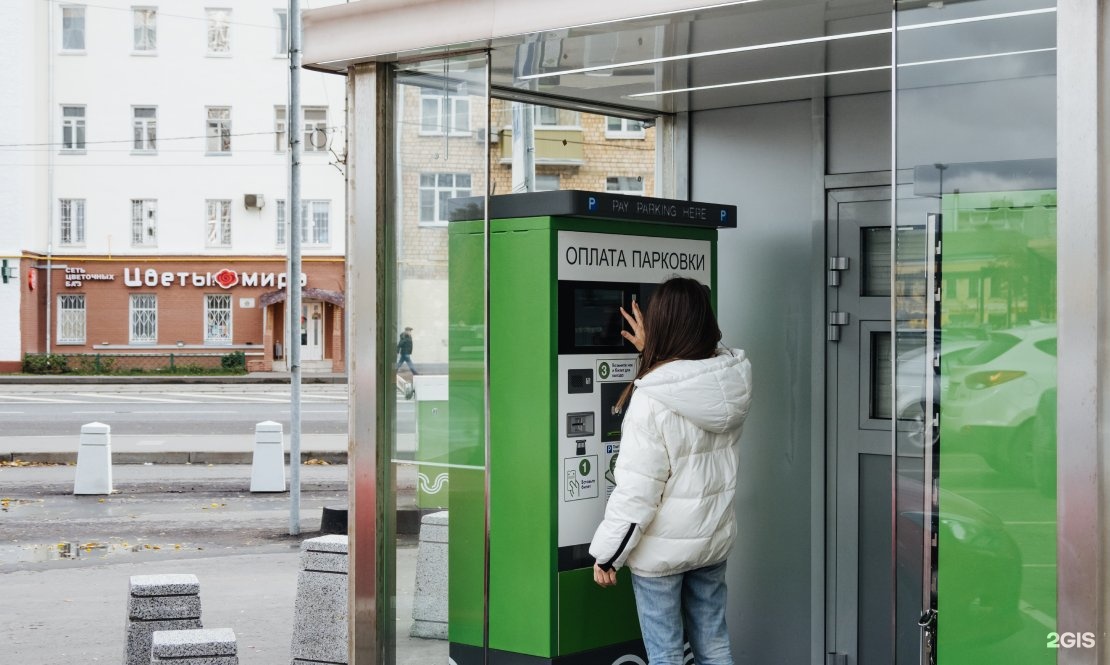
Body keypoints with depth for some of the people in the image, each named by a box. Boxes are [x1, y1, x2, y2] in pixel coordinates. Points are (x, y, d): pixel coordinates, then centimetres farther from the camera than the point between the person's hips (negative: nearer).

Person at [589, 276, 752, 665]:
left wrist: (606, 553, -11)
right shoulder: (733, 380, -5)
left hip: (662, 547, -6)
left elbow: (637, 490, -21)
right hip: (715, 538, 6)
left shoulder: (652, 400, -22)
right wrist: (652, 351, 28)